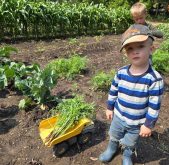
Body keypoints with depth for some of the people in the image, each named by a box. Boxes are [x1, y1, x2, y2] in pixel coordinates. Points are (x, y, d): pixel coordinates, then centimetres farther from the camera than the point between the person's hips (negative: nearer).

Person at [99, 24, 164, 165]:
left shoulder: (154, 79, -27)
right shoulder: (121, 73, -16)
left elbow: (154, 106, -19)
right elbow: (113, 92, 0)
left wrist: (148, 125, -12)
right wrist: (110, 108, 8)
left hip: (137, 123, -2)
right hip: (118, 117, 3)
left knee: (130, 143, 26)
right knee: (114, 137, 30)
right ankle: (111, 149, 61)